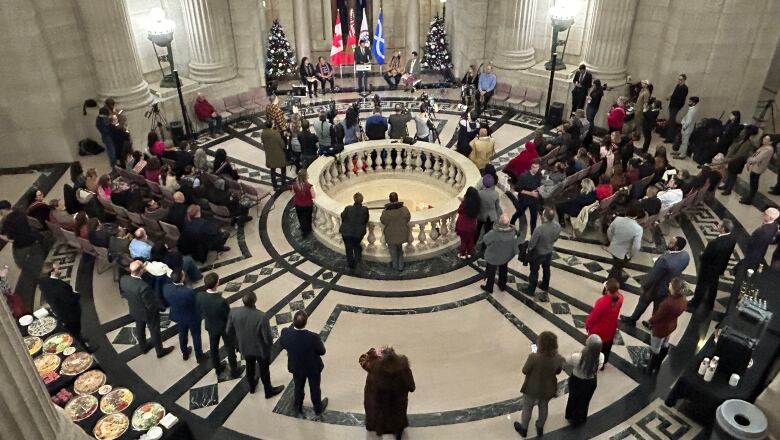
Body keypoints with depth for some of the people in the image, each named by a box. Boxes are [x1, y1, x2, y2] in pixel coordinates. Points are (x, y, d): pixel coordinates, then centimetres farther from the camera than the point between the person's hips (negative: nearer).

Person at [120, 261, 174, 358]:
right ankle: (160, 351, 41)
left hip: (135, 311, 6)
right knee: (154, 332, 19)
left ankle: (143, 347, 54)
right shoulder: (143, 287, -42)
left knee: (140, 329, 30)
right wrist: (161, 307, -9)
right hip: (148, 313, -6)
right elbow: (151, 304, -28)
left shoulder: (123, 279, -22)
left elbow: (123, 294, -2)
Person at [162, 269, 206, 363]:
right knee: (196, 336, 20)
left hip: (178, 316, 4)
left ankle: (185, 353, 52)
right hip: (192, 317, -4)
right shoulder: (190, 291, -40)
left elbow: (167, 301, -5)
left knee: (182, 335, 29)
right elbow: (198, 303, -23)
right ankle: (199, 357, 40)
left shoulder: (166, 288, -26)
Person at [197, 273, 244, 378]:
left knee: (213, 348, 27)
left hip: (210, 326, 5)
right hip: (224, 327, -5)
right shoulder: (221, 301, -40)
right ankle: (234, 371, 39)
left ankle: (217, 369, 50)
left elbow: (199, 311, -5)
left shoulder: (199, 296, -25)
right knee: (230, 348, 20)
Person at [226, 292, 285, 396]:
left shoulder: (234, 312, -25)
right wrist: (270, 344, -2)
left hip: (245, 347, 4)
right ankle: (269, 391, 46)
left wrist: (238, 340, 11)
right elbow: (268, 337, -26)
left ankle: (252, 386, 57)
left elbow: (228, 331, -9)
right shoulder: (261, 317, -37)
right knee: (264, 370, 22)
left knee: (250, 367, 31)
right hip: (261, 349, -4)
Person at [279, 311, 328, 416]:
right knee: (315, 389, 25)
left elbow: (282, 345, -7)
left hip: (296, 367, 2)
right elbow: (322, 351, -19)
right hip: (313, 368, -2)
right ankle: (318, 409, 50)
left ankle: (297, 408, 54)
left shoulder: (286, 333, -30)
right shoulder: (313, 337, -38)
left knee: (298, 388, 30)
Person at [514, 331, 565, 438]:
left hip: (532, 389, -3)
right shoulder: (558, 358, -23)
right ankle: (540, 428, 55)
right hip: (547, 389, 3)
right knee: (543, 408, 31)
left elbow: (525, 371, -18)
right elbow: (558, 372, -3)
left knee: (527, 409, 25)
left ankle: (523, 429, 48)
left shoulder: (534, 357, -35)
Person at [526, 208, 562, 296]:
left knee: (534, 272, 17)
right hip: (549, 252, 5)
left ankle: (531, 291, 34)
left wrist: (529, 248, -3)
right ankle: (545, 286, 51)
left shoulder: (539, 230, -40)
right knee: (546, 269, 29)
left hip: (538, 253, -5)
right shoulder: (558, 226, -22)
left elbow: (531, 244, -25)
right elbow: (556, 238, -2)